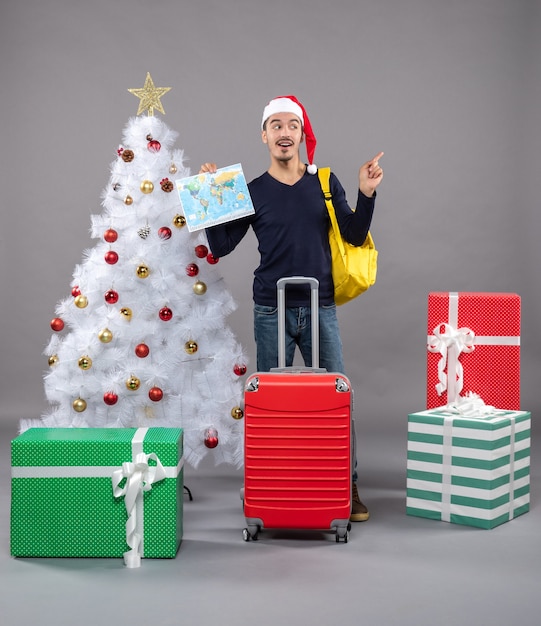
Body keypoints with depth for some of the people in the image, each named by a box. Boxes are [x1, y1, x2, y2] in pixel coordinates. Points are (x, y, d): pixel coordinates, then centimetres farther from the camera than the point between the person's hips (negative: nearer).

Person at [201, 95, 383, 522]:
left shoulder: (325, 183, 6)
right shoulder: (253, 192, 3)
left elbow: (354, 236, 3)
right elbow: (221, 247, 1)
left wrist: (367, 194, -10)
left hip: (320, 308, 1)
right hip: (272, 311, 0)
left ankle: (348, 486, 9)